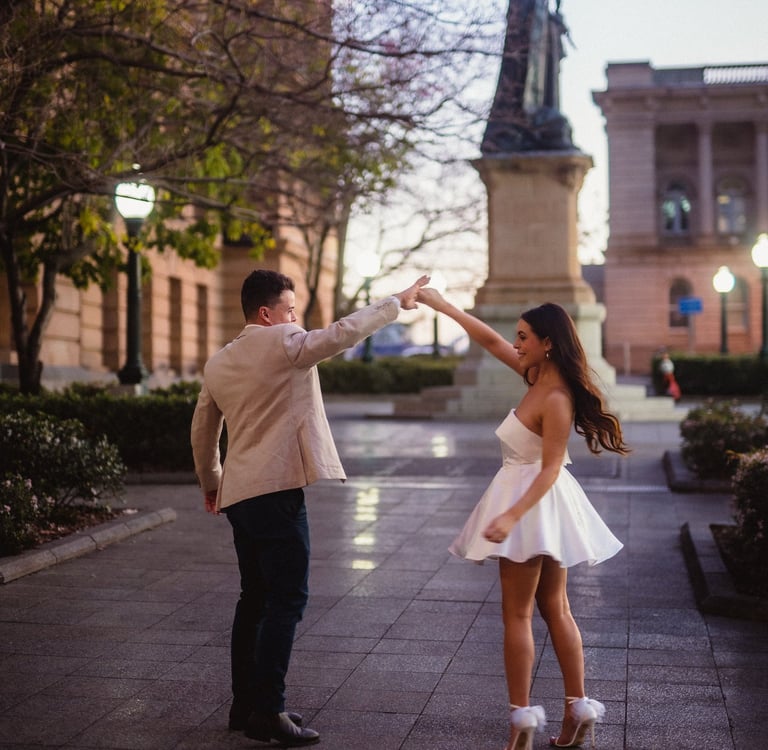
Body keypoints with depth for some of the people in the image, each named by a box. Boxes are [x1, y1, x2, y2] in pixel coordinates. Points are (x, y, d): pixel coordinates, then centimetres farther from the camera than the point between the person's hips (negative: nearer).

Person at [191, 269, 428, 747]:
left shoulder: (218, 364, 15)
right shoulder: (283, 344, -8)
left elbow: (202, 432, 22)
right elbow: (344, 333, -12)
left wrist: (211, 484, 34)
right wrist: (397, 303, -1)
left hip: (238, 493, 9)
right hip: (276, 490, -9)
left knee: (255, 598, 15)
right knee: (287, 600, -6)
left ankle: (245, 704, 20)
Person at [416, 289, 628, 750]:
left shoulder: (555, 399, -22)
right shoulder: (540, 377, 4)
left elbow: (550, 468, -24)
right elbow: (491, 341, 12)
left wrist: (512, 516, -31)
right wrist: (442, 305, 12)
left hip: (535, 504, -9)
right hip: (539, 506, 9)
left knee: (518, 614, 0)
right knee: (555, 610, 13)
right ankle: (579, 711, 19)